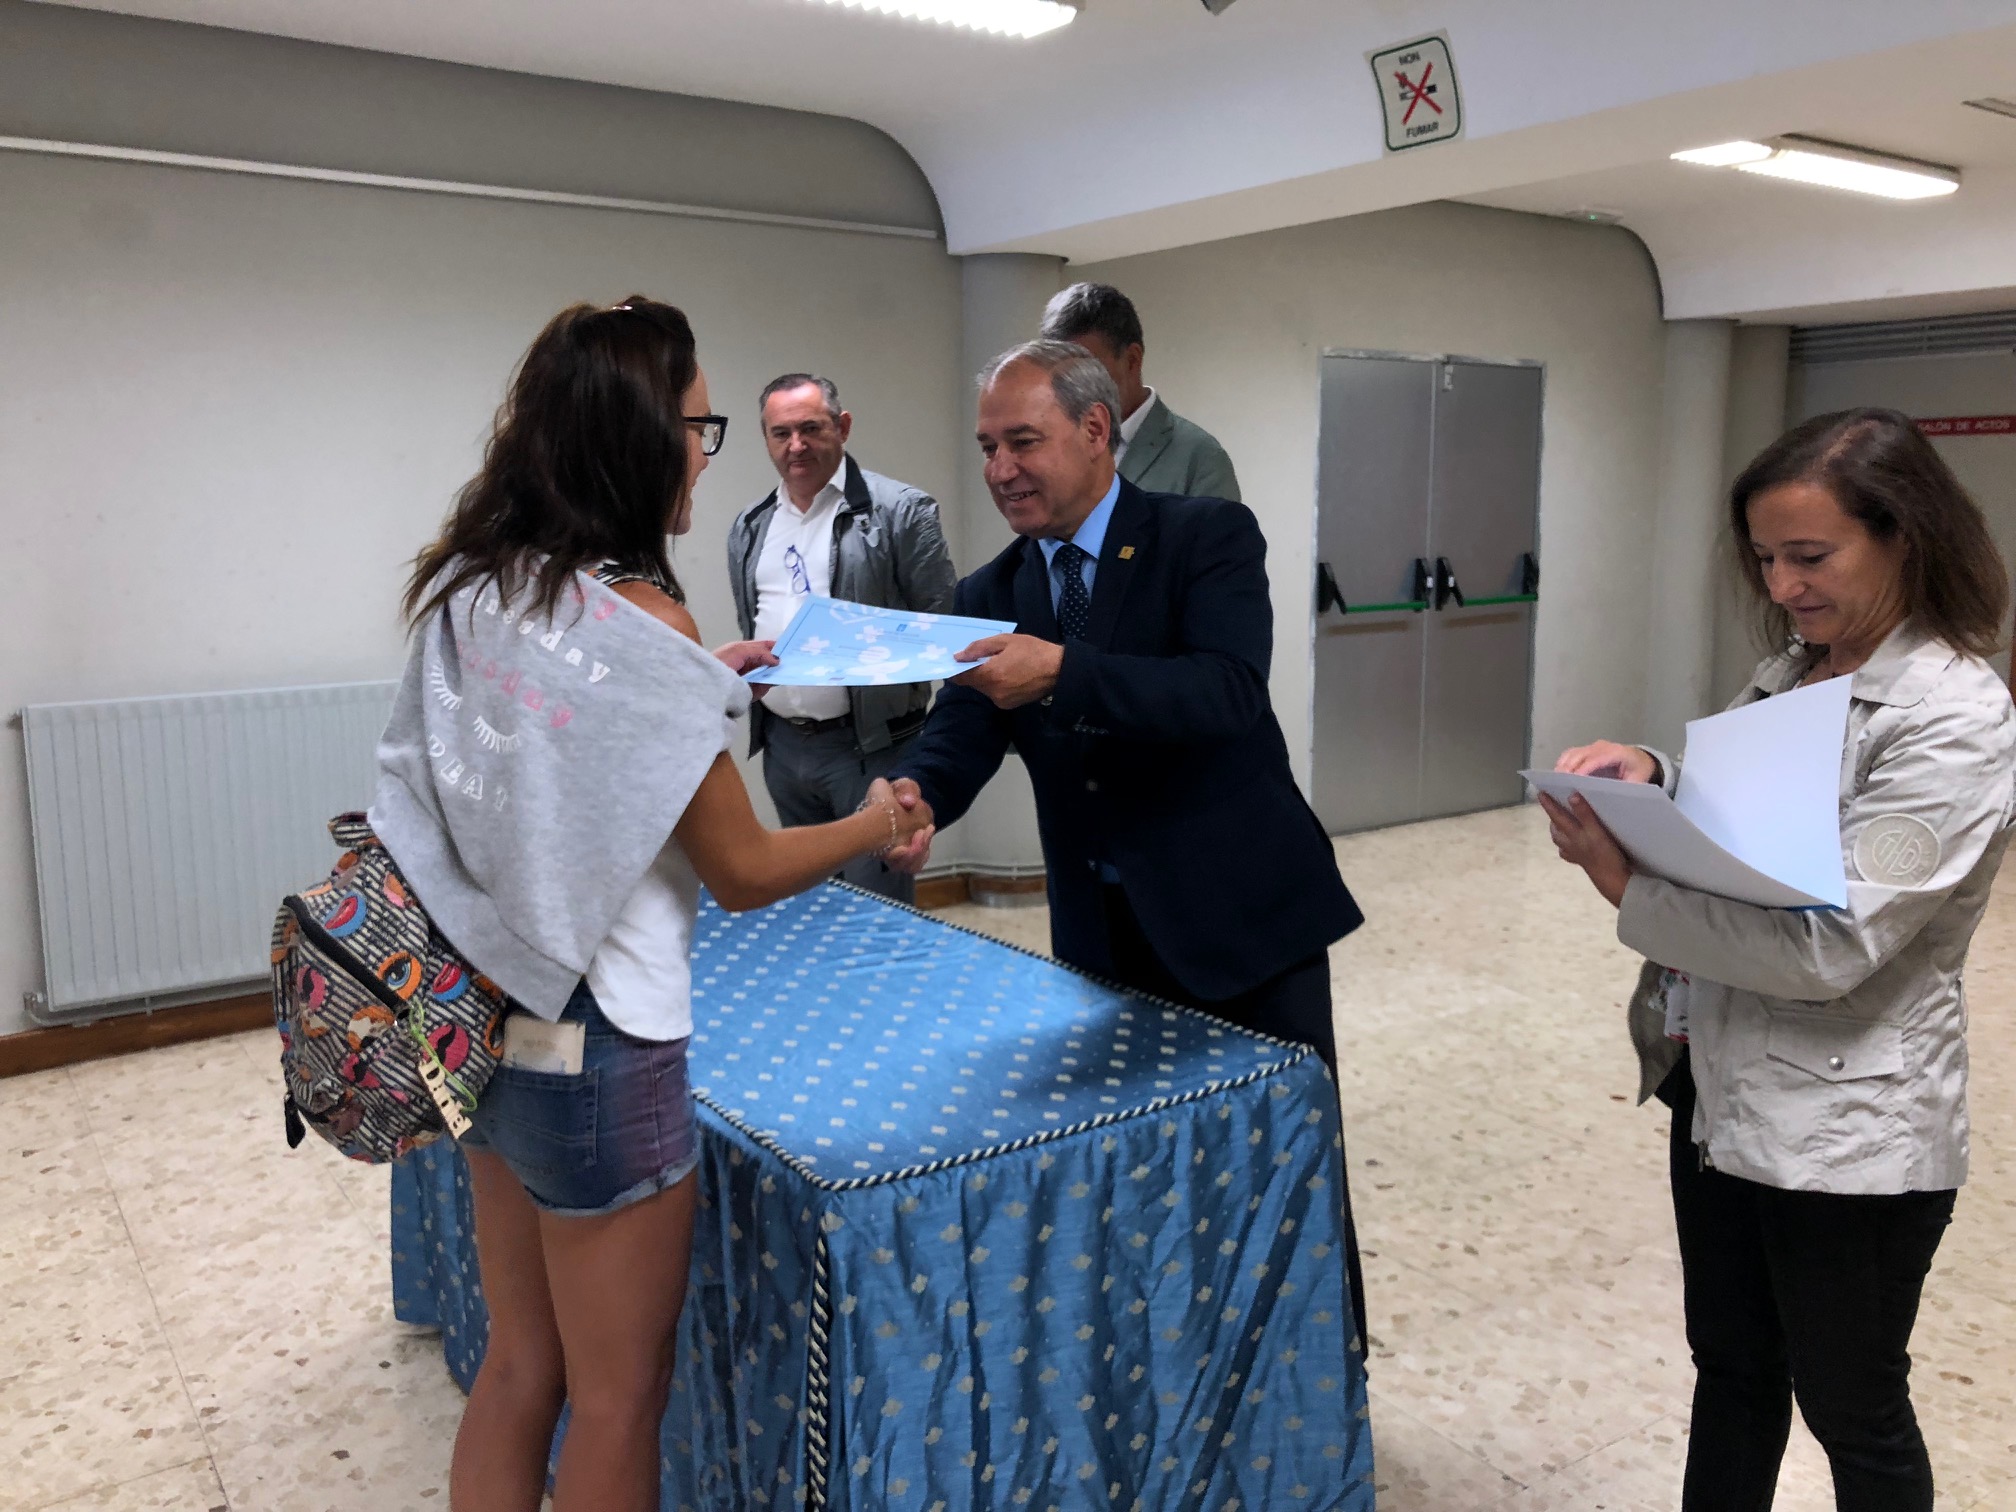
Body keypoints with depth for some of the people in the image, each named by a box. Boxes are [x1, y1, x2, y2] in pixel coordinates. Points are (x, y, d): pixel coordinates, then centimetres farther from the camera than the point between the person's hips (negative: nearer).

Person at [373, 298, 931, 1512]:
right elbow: (745, 872, -13)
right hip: (596, 1047, -8)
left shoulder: (468, 585, 2)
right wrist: (879, 825, 3)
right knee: (618, 1401, 11)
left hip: (488, 1015, 8)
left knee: (520, 1364, 21)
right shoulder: (641, 620, -20)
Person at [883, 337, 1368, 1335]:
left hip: (1242, 916, -4)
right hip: (1105, 939, 4)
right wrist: (914, 795, -26)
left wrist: (1063, 674, -37)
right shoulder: (989, 597, 6)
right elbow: (959, 736, -3)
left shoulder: (1207, 538, -9)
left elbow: (1231, 691, -25)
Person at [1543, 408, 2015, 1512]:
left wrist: (1629, 891, -23)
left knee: (1855, 1416, 15)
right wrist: (1649, 779, -11)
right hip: (1722, 1091, 7)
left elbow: (1835, 945, -25)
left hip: (1848, 1136, -7)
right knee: (1731, 1374, 23)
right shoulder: (1794, 674, 4)